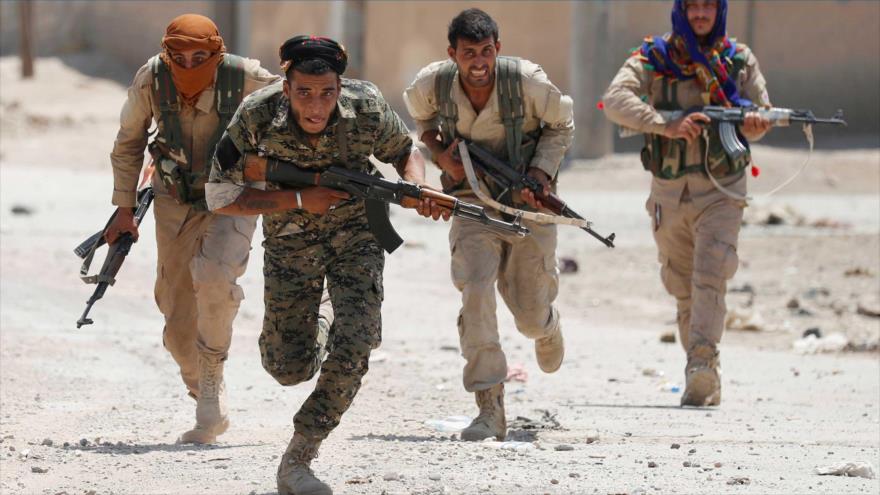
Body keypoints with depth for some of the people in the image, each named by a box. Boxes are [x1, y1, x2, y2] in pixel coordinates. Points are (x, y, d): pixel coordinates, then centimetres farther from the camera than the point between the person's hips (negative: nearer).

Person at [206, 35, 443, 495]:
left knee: (353, 349, -18)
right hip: (289, 240, 0)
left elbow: (404, 150, 1)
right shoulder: (257, 117, -25)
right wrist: (299, 201, -26)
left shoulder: (367, 107, -21)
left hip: (356, 234, 0)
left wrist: (418, 186, -22)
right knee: (290, 369, 0)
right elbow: (220, 197, -18)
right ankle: (300, 331, 39)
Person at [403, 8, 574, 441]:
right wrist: (440, 153, -7)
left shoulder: (527, 80, -20)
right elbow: (420, 113, 12)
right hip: (473, 204, 1)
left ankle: (547, 324, 49)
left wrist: (539, 176, -15)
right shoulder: (433, 84, -14)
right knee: (475, 290, -23)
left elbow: (561, 125, -2)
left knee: (530, 316, 6)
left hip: (528, 200, -1)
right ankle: (490, 409, -20)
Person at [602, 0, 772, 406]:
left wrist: (754, 125, -18)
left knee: (710, 277, -19)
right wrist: (666, 126, -31)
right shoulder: (653, 59, -2)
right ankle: (706, 379, 20)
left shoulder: (739, 60, 4)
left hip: (721, 192, -1)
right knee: (683, 289, 9)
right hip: (669, 192, 1)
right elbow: (615, 100, -17)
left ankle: (702, 366, -30)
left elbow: (761, 113, 7)